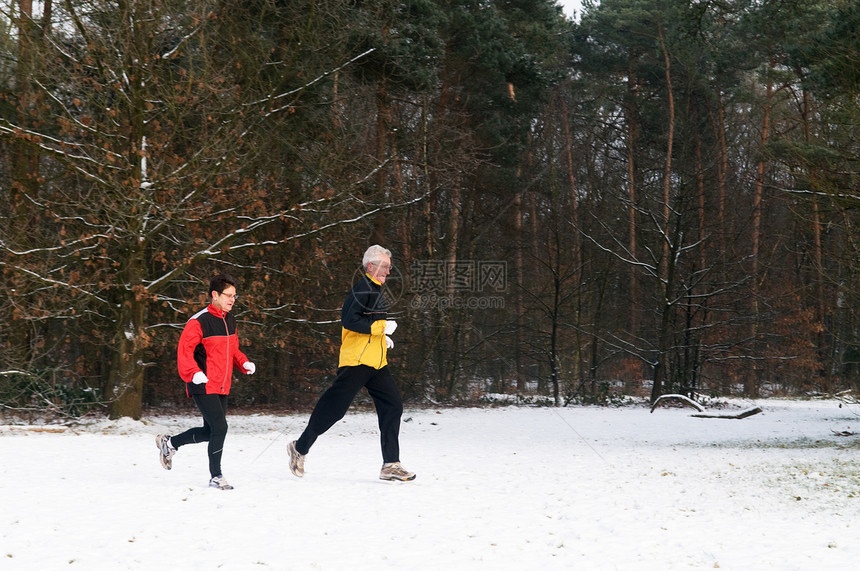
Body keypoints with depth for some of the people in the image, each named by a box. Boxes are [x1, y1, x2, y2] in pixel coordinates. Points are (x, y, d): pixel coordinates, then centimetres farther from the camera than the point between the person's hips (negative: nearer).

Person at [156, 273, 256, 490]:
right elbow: (184, 350, -16)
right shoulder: (199, 321, -14)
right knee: (220, 427, -13)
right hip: (204, 386, -9)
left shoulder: (230, 320, 12)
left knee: (210, 431, 13)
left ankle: (169, 443, 35)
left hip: (221, 387, 9)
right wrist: (194, 374, -28)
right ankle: (216, 477, 0)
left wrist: (244, 363, 6)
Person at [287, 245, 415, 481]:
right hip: (356, 361, -9)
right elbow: (349, 321, -23)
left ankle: (390, 465, 1)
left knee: (392, 406, 0)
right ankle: (300, 448, 14)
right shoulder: (362, 289, -11)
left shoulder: (376, 291, 19)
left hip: (376, 363, 9)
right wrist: (381, 327, -18)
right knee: (333, 408, -4)